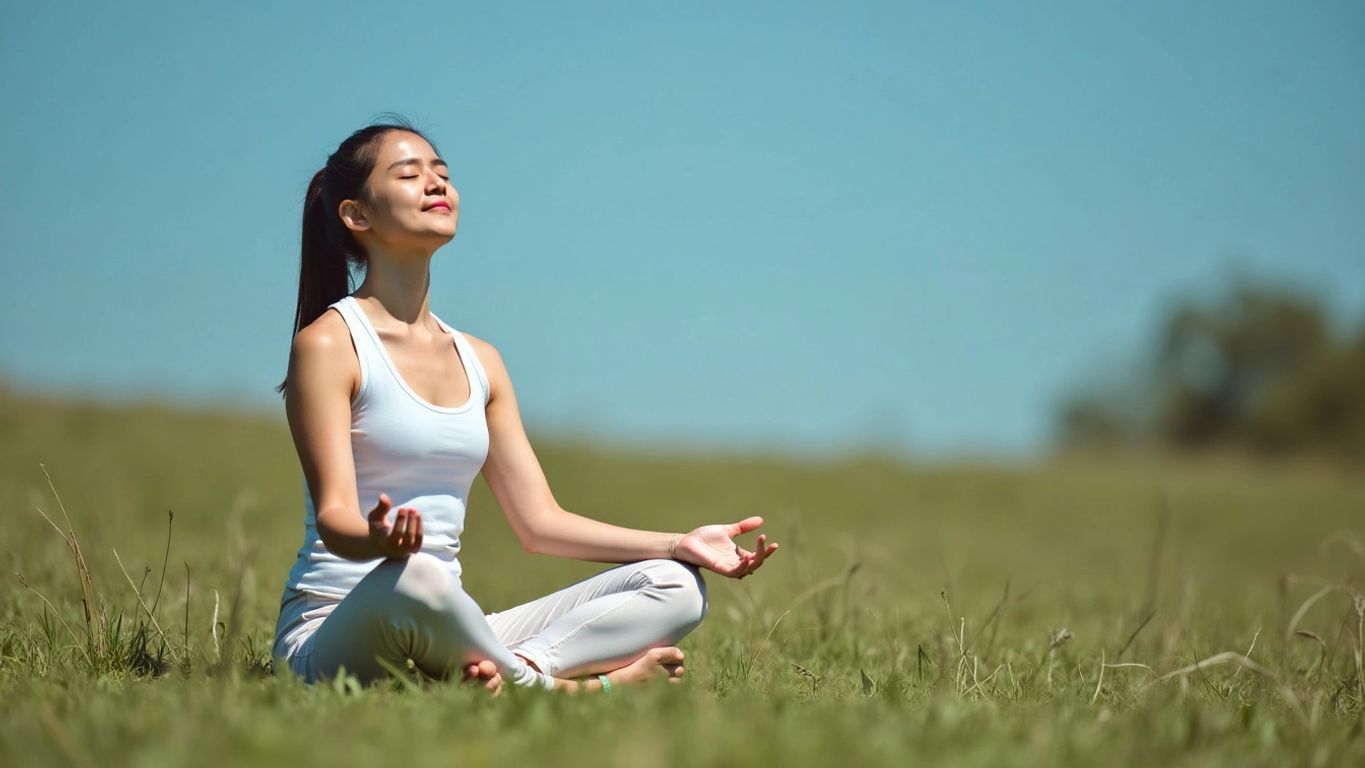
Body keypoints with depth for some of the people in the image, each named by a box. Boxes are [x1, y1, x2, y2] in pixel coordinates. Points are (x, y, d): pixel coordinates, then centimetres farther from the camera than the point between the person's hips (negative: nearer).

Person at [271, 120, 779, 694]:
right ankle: (557, 689, -18)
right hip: (334, 632, -7)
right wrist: (379, 540, -40)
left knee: (676, 587, -5)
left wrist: (681, 545, 4)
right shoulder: (328, 344, -5)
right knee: (414, 579, -42)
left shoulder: (479, 361, 16)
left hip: (444, 630, 7)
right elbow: (332, 515, -15)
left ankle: (518, 666, -29)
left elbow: (539, 522, 14)